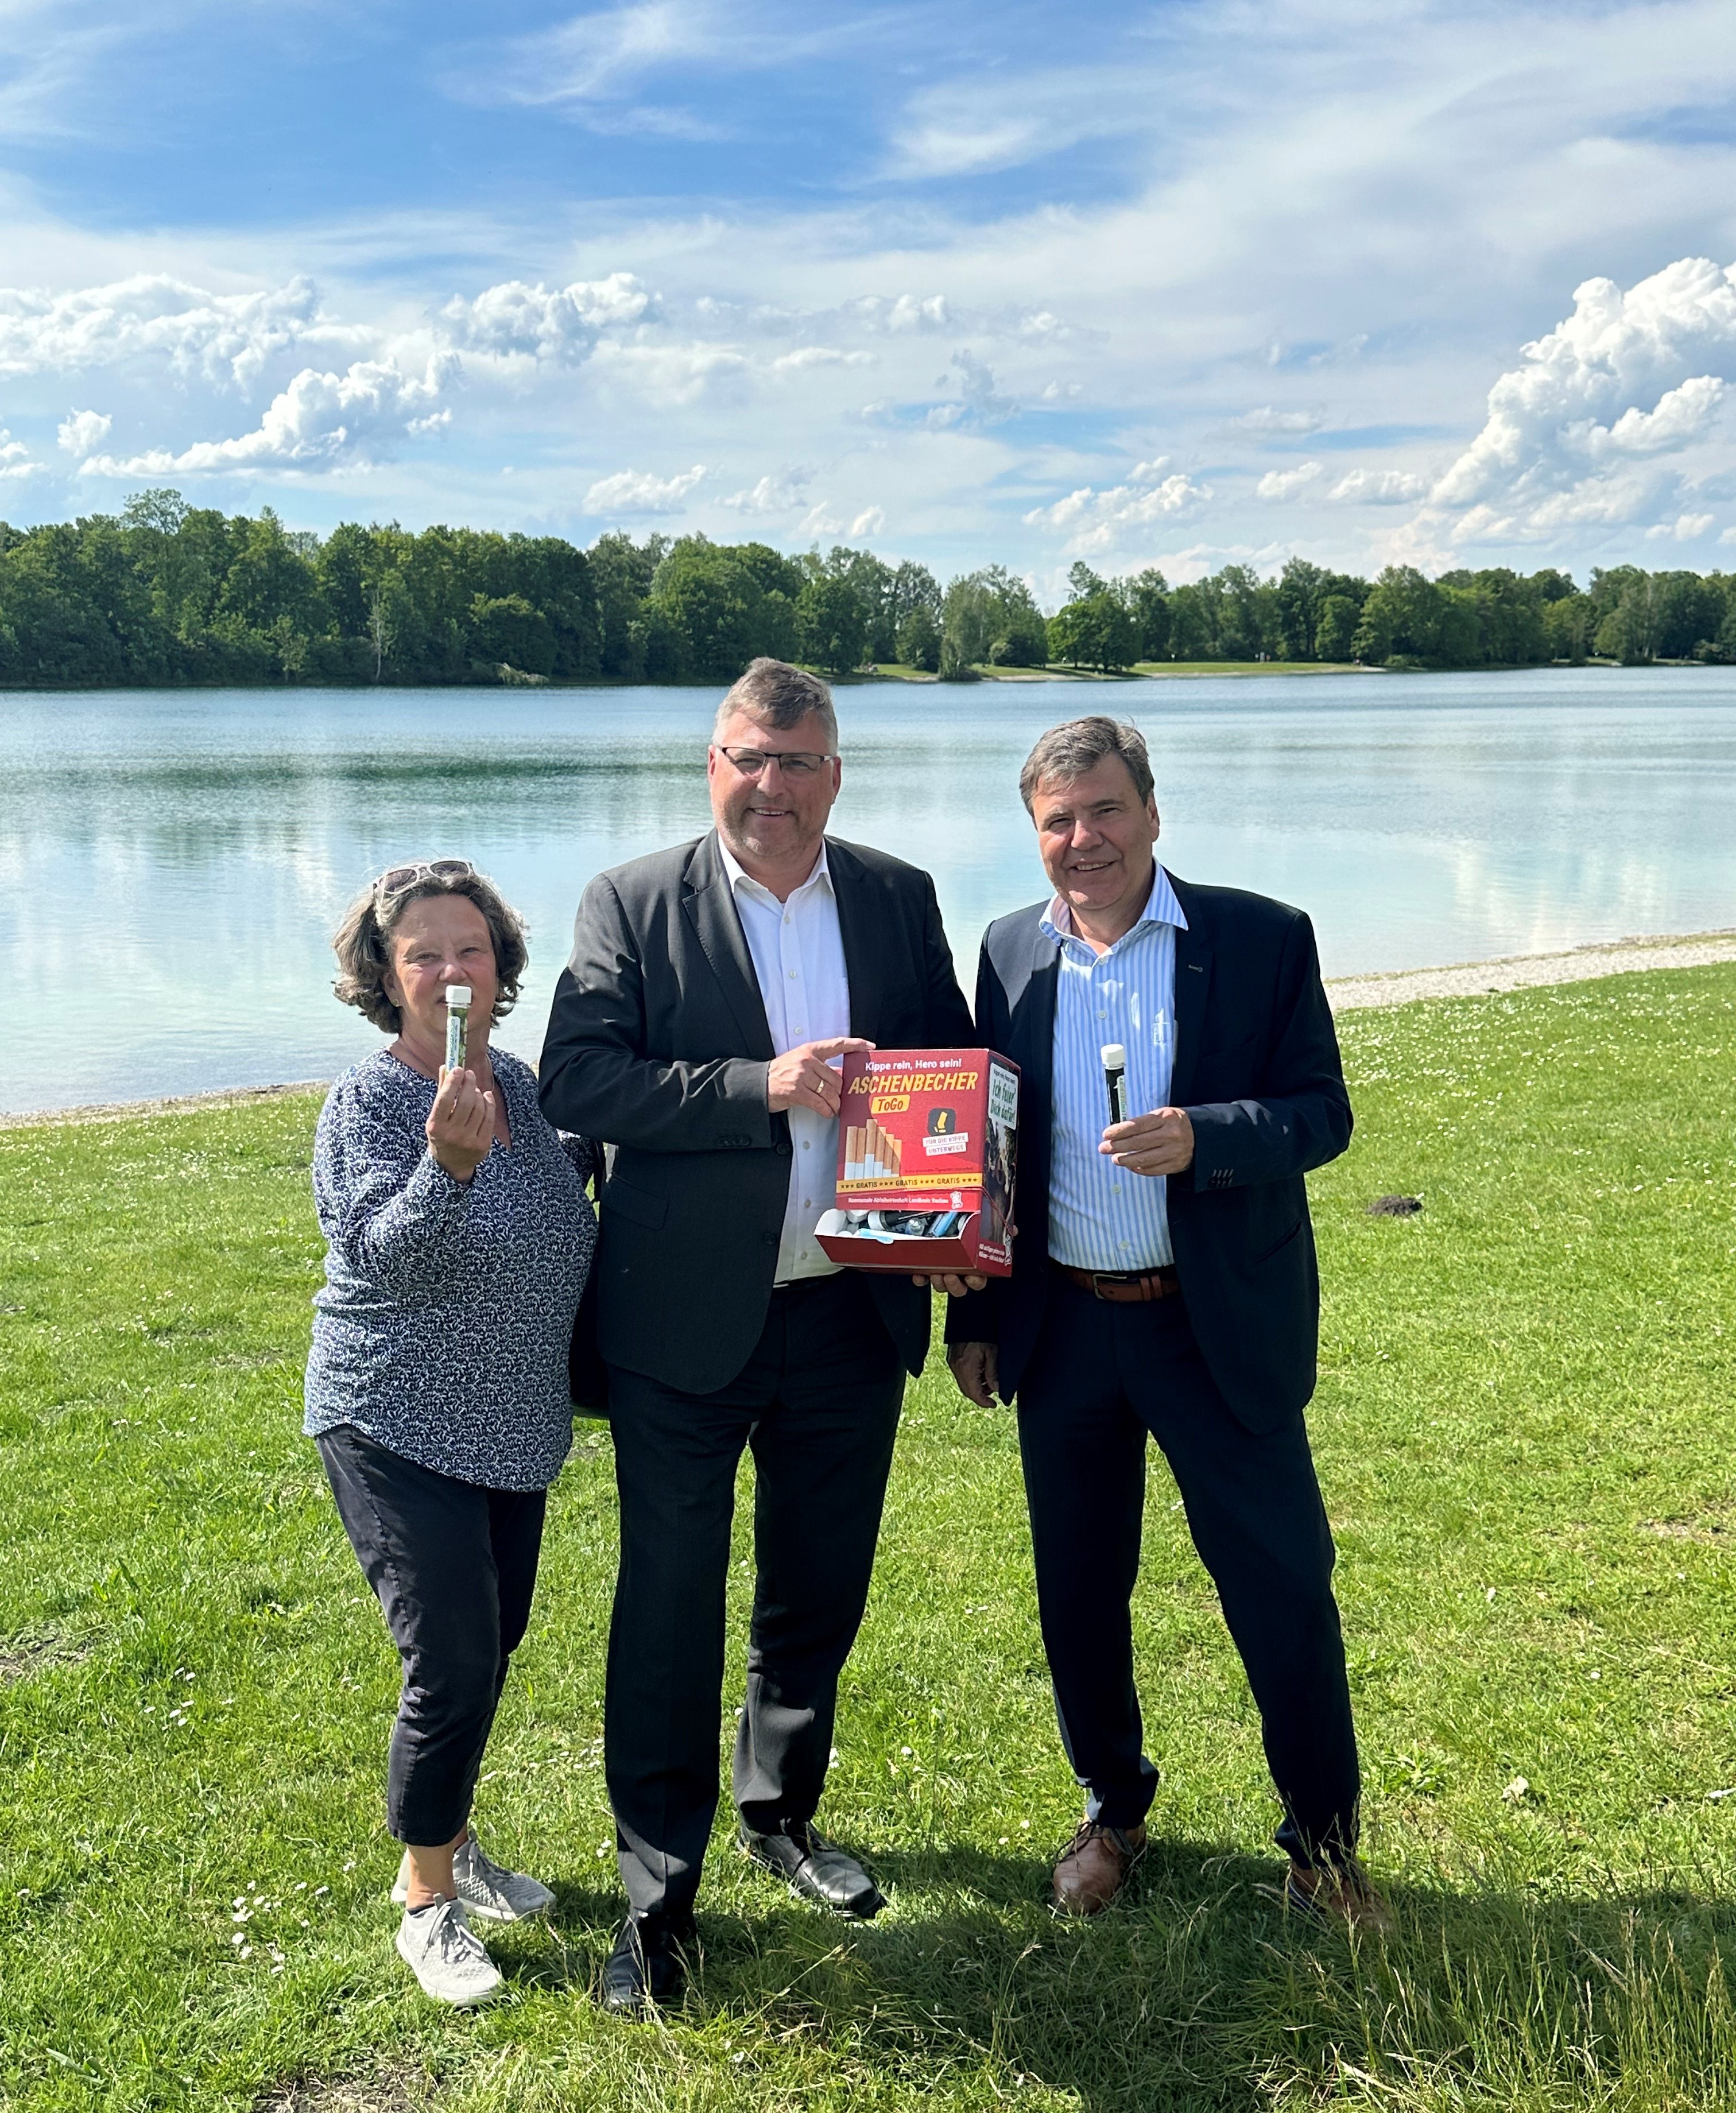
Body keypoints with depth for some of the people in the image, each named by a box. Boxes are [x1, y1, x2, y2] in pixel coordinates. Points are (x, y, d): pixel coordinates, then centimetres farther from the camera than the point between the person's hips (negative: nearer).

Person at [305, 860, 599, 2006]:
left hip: (511, 1427, 7)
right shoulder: (370, 1101, -15)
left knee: (493, 1648, 17)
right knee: (453, 1665, -7)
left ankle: (451, 1840, 38)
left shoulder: (517, 1082, 4)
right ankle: (426, 1899, 14)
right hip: (400, 1429, -7)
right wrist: (450, 1161, -39)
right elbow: (383, 1257, -25)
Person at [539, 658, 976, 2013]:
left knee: (820, 1592, 18)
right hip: (686, 1324, -3)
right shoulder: (633, 906, -5)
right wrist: (762, 1086, -23)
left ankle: (781, 1812, 42)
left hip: (852, 1313, 4)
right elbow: (577, 1080, -15)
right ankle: (658, 1893, 21)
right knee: (669, 1607, 5)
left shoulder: (900, 898, 4)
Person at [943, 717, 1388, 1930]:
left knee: (1285, 1587, 4)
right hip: (1063, 1329, 3)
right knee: (1079, 1592, 14)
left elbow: (1322, 1113, -7)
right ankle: (1114, 1810, 37)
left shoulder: (1265, 940, -6)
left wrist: (1203, 1137, -26)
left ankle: (1324, 1842, 26)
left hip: (1219, 1326, -2)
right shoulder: (1012, 955, 3)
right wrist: (973, 1318, 8)